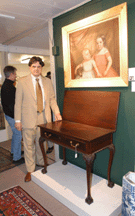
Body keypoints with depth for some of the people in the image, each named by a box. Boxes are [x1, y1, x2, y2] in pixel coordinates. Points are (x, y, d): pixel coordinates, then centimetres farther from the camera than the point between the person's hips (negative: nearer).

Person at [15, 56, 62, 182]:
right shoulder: (22, 82, -3)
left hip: (44, 118, 3)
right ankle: (30, 170, 25)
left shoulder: (47, 82, 6)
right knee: (29, 145, 7)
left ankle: (40, 162, 41)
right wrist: (18, 120, -7)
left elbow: (52, 98, 8)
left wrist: (57, 112, -5)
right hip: (29, 118, -2)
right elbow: (18, 102, -4)